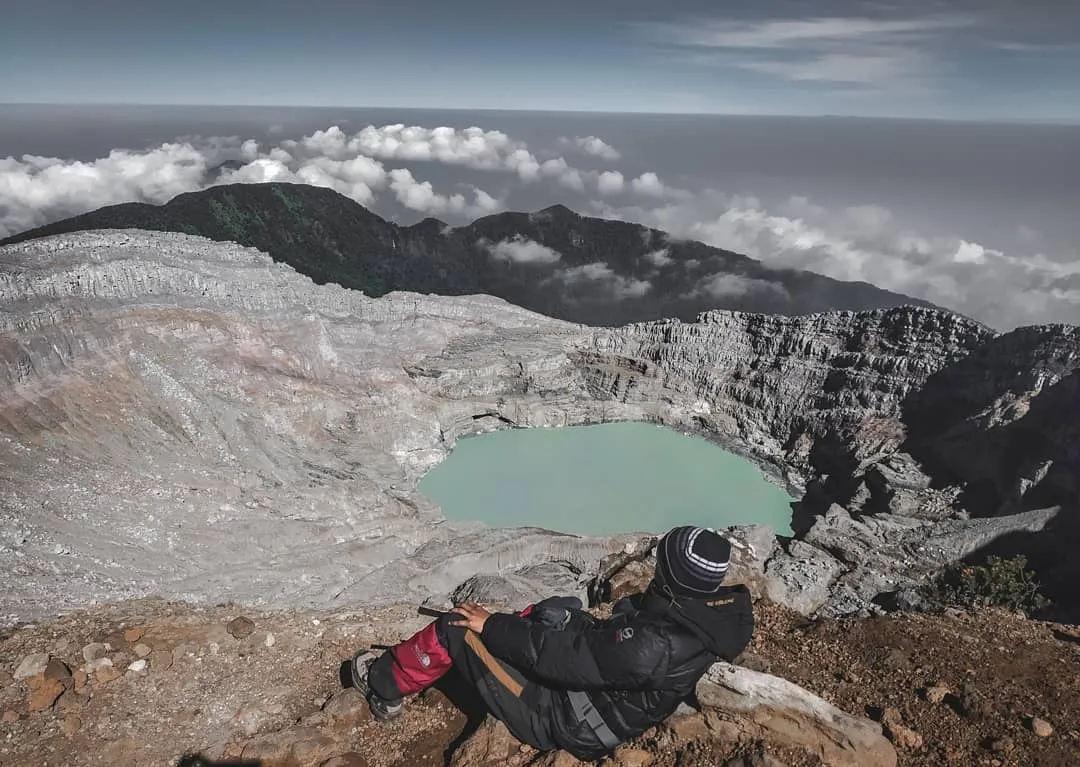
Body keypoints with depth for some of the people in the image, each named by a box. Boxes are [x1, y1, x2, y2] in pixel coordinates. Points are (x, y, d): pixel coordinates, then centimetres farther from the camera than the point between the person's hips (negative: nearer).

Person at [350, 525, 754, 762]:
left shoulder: (654, 645, -38)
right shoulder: (706, 617, -13)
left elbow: (562, 656, -30)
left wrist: (491, 626, -18)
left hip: (563, 718, -8)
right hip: (601, 689, 8)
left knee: (456, 627, -6)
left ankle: (385, 684, 23)